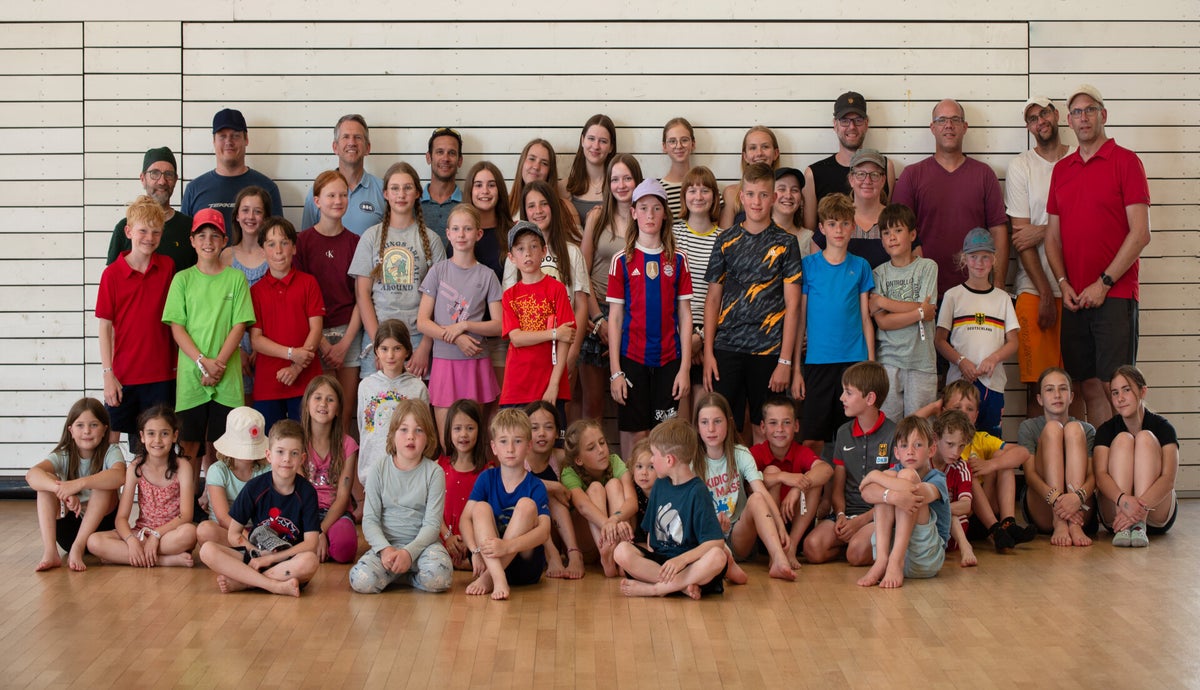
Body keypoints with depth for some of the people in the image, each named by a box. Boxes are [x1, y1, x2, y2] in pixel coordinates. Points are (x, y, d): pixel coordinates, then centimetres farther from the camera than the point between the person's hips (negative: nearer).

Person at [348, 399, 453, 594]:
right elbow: (370, 519, -1)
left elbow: (432, 523, -6)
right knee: (361, 581, -28)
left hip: (421, 542, 0)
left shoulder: (434, 472, -1)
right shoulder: (379, 471, 3)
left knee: (438, 578, -32)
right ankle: (397, 571, 2)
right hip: (386, 543, 1)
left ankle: (395, 576, -2)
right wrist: (385, 549, -20)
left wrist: (409, 552, -21)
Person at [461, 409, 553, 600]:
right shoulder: (486, 478, 4)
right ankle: (499, 580, -40)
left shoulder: (535, 486, -5)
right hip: (488, 559, 2)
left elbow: (544, 531, -18)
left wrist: (507, 546, -34)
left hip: (525, 563, -2)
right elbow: (466, 518, -5)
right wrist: (475, 551, -24)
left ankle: (488, 578, -27)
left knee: (526, 505, -22)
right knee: (481, 507, -20)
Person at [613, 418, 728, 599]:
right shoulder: (660, 484, 12)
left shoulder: (697, 491, -7)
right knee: (622, 551, -22)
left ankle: (652, 588, -28)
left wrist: (682, 559, -27)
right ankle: (682, 586, -25)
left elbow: (716, 542, -15)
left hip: (689, 564, -4)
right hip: (657, 560, 5)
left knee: (717, 557, -35)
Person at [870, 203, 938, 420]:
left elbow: (927, 310, -8)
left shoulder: (927, 267, 4)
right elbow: (882, 321, -4)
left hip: (922, 360, -1)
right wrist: (920, 313, -12)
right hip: (888, 359, 1)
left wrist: (881, 302, -4)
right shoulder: (879, 273, 6)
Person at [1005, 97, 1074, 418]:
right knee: (1036, 382, -5)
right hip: (1034, 287, -1)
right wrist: (1045, 294, -7)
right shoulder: (1020, 167, 5)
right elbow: (1020, 236, -1)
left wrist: (1043, 231, -8)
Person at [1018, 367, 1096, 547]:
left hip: (1080, 511, 1)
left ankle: (1074, 525, -31)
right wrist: (1055, 498, -30)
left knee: (1074, 429, -14)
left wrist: (1078, 496, -31)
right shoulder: (1028, 428, 7)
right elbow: (1030, 473, -8)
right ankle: (1059, 524, -33)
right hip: (1041, 510, -1)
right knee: (1052, 428, -16)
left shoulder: (1086, 430, 10)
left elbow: (1093, 475, -6)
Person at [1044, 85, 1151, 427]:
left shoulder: (1125, 161, -1)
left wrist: (1103, 284, -11)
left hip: (1115, 295, -5)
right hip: (1074, 298, 5)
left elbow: (1140, 233, -8)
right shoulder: (1061, 169, 15)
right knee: (1090, 388, 7)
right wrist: (1063, 284, 1)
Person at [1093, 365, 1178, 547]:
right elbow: (1101, 475, -15)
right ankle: (1123, 528, -34)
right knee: (1123, 439, -18)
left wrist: (1141, 506, -36)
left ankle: (1140, 525, -34)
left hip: (1157, 515, -1)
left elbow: (1169, 478, -18)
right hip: (1115, 511, 1)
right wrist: (1124, 500, -37)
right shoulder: (1106, 430, 2)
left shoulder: (1162, 428, -3)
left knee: (1145, 438, -18)